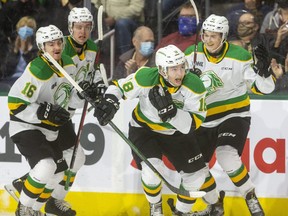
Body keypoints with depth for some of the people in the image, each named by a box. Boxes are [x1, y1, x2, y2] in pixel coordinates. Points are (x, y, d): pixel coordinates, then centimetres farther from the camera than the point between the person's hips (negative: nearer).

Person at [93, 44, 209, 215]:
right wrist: (110, 102, -34)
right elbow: (118, 87, -13)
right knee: (152, 169, -23)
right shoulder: (146, 78, -29)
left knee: (196, 174, 3)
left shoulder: (194, 85, -26)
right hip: (144, 129, -3)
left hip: (177, 131, 3)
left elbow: (193, 124, -29)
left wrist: (171, 112, -44)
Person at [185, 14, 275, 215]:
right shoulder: (193, 54, -7)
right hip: (205, 121, 5)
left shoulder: (240, 56, -16)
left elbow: (264, 87, -13)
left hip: (234, 116, -5)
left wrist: (264, 71, -33)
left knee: (227, 159, -28)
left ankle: (251, 197, -6)